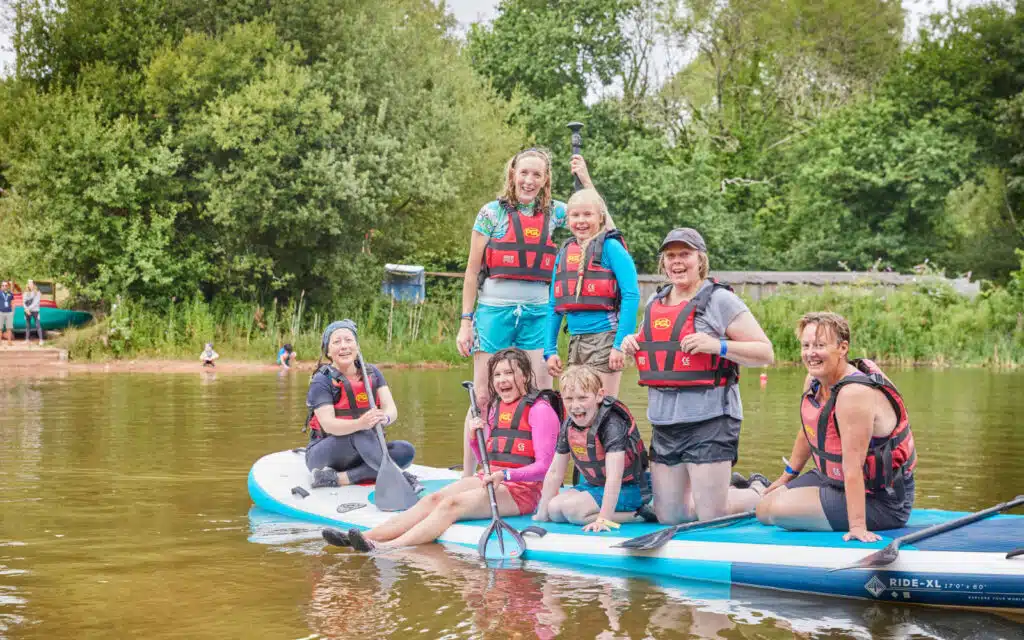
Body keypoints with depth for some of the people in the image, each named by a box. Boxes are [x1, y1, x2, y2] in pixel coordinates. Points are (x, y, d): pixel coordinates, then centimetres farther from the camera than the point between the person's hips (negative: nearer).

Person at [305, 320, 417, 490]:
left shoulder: (372, 373, 6)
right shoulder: (322, 380, -9)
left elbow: (392, 409, -7)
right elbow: (328, 424, -22)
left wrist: (384, 418, -34)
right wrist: (360, 423, -42)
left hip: (360, 454, 5)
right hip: (323, 455, -5)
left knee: (406, 450, -21)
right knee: (359, 433, -34)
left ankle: (339, 478, -31)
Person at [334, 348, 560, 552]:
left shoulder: (539, 408, -6)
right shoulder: (495, 407, 19)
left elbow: (543, 467, -12)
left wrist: (506, 474, -26)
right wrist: (473, 438, 4)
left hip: (521, 489, -7)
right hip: (489, 480, 7)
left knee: (452, 504, -28)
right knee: (433, 499, -18)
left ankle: (389, 547, -44)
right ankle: (370, 536, -33)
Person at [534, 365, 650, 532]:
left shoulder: (612, 424, -26)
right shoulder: (568, 426, -3)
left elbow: (614, 477, -34)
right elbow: (555, 472, 5)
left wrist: (603, 518, -39)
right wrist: (542, 513, 4)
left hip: (628, 489, -9)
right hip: (595, 485, 9)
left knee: (572, 508, -24)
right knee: (554, 509, -7)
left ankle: (635, 515, -15)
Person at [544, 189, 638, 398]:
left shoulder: (610, 247, -5)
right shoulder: (564, 253, 14)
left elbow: (631, 294, -13)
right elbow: (554, 305, 17)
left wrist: (621, 343, -18)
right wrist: (550, 349, 11)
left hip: (604, 337, -6)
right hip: (575, 341, 6)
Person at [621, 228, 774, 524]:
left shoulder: (719, 300, -6)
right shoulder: (655, 302, 14)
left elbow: (765, 353, -8)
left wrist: (718, 346, -21)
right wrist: (631, 344, 9)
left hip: (709, 419, -7)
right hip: (665, 422, 7)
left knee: (712, 519, -4)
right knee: (668, 517, 10)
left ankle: (759, 492, 27)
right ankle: (729, 488, 36)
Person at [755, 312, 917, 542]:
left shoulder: (854, 393, -29)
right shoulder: (814, 381, -1)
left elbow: (853, 466, -32)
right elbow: (809, 432, 17)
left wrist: (857, 525, -33)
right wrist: (788, 476, 26)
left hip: (879, 500, -8)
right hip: (834, 480, 8)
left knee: (779, 510, -19)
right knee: (764, 508, 7)